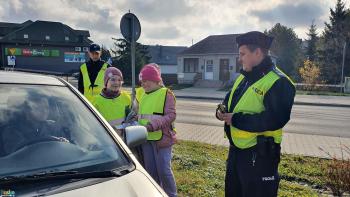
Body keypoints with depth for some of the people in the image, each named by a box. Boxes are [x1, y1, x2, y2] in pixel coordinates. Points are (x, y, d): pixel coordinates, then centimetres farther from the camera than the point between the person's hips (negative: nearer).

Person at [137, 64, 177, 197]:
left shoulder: (166, 93, -8)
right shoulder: (143, 96, 13)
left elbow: (171, 115, -16)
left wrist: (153, 125, -25)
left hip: (162, 138, -6)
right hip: (146, 139, 6)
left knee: (164, 170, 0)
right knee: (150, 170, 14)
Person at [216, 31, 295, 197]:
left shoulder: (279, 82, -19)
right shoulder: (243, 76, 10)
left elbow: (274, 120, -29)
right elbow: (231, 99, 22)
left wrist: (236, 119, -24)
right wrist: (222, 110, -2)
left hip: (260, 154, -9)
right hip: (236, 149, 9)